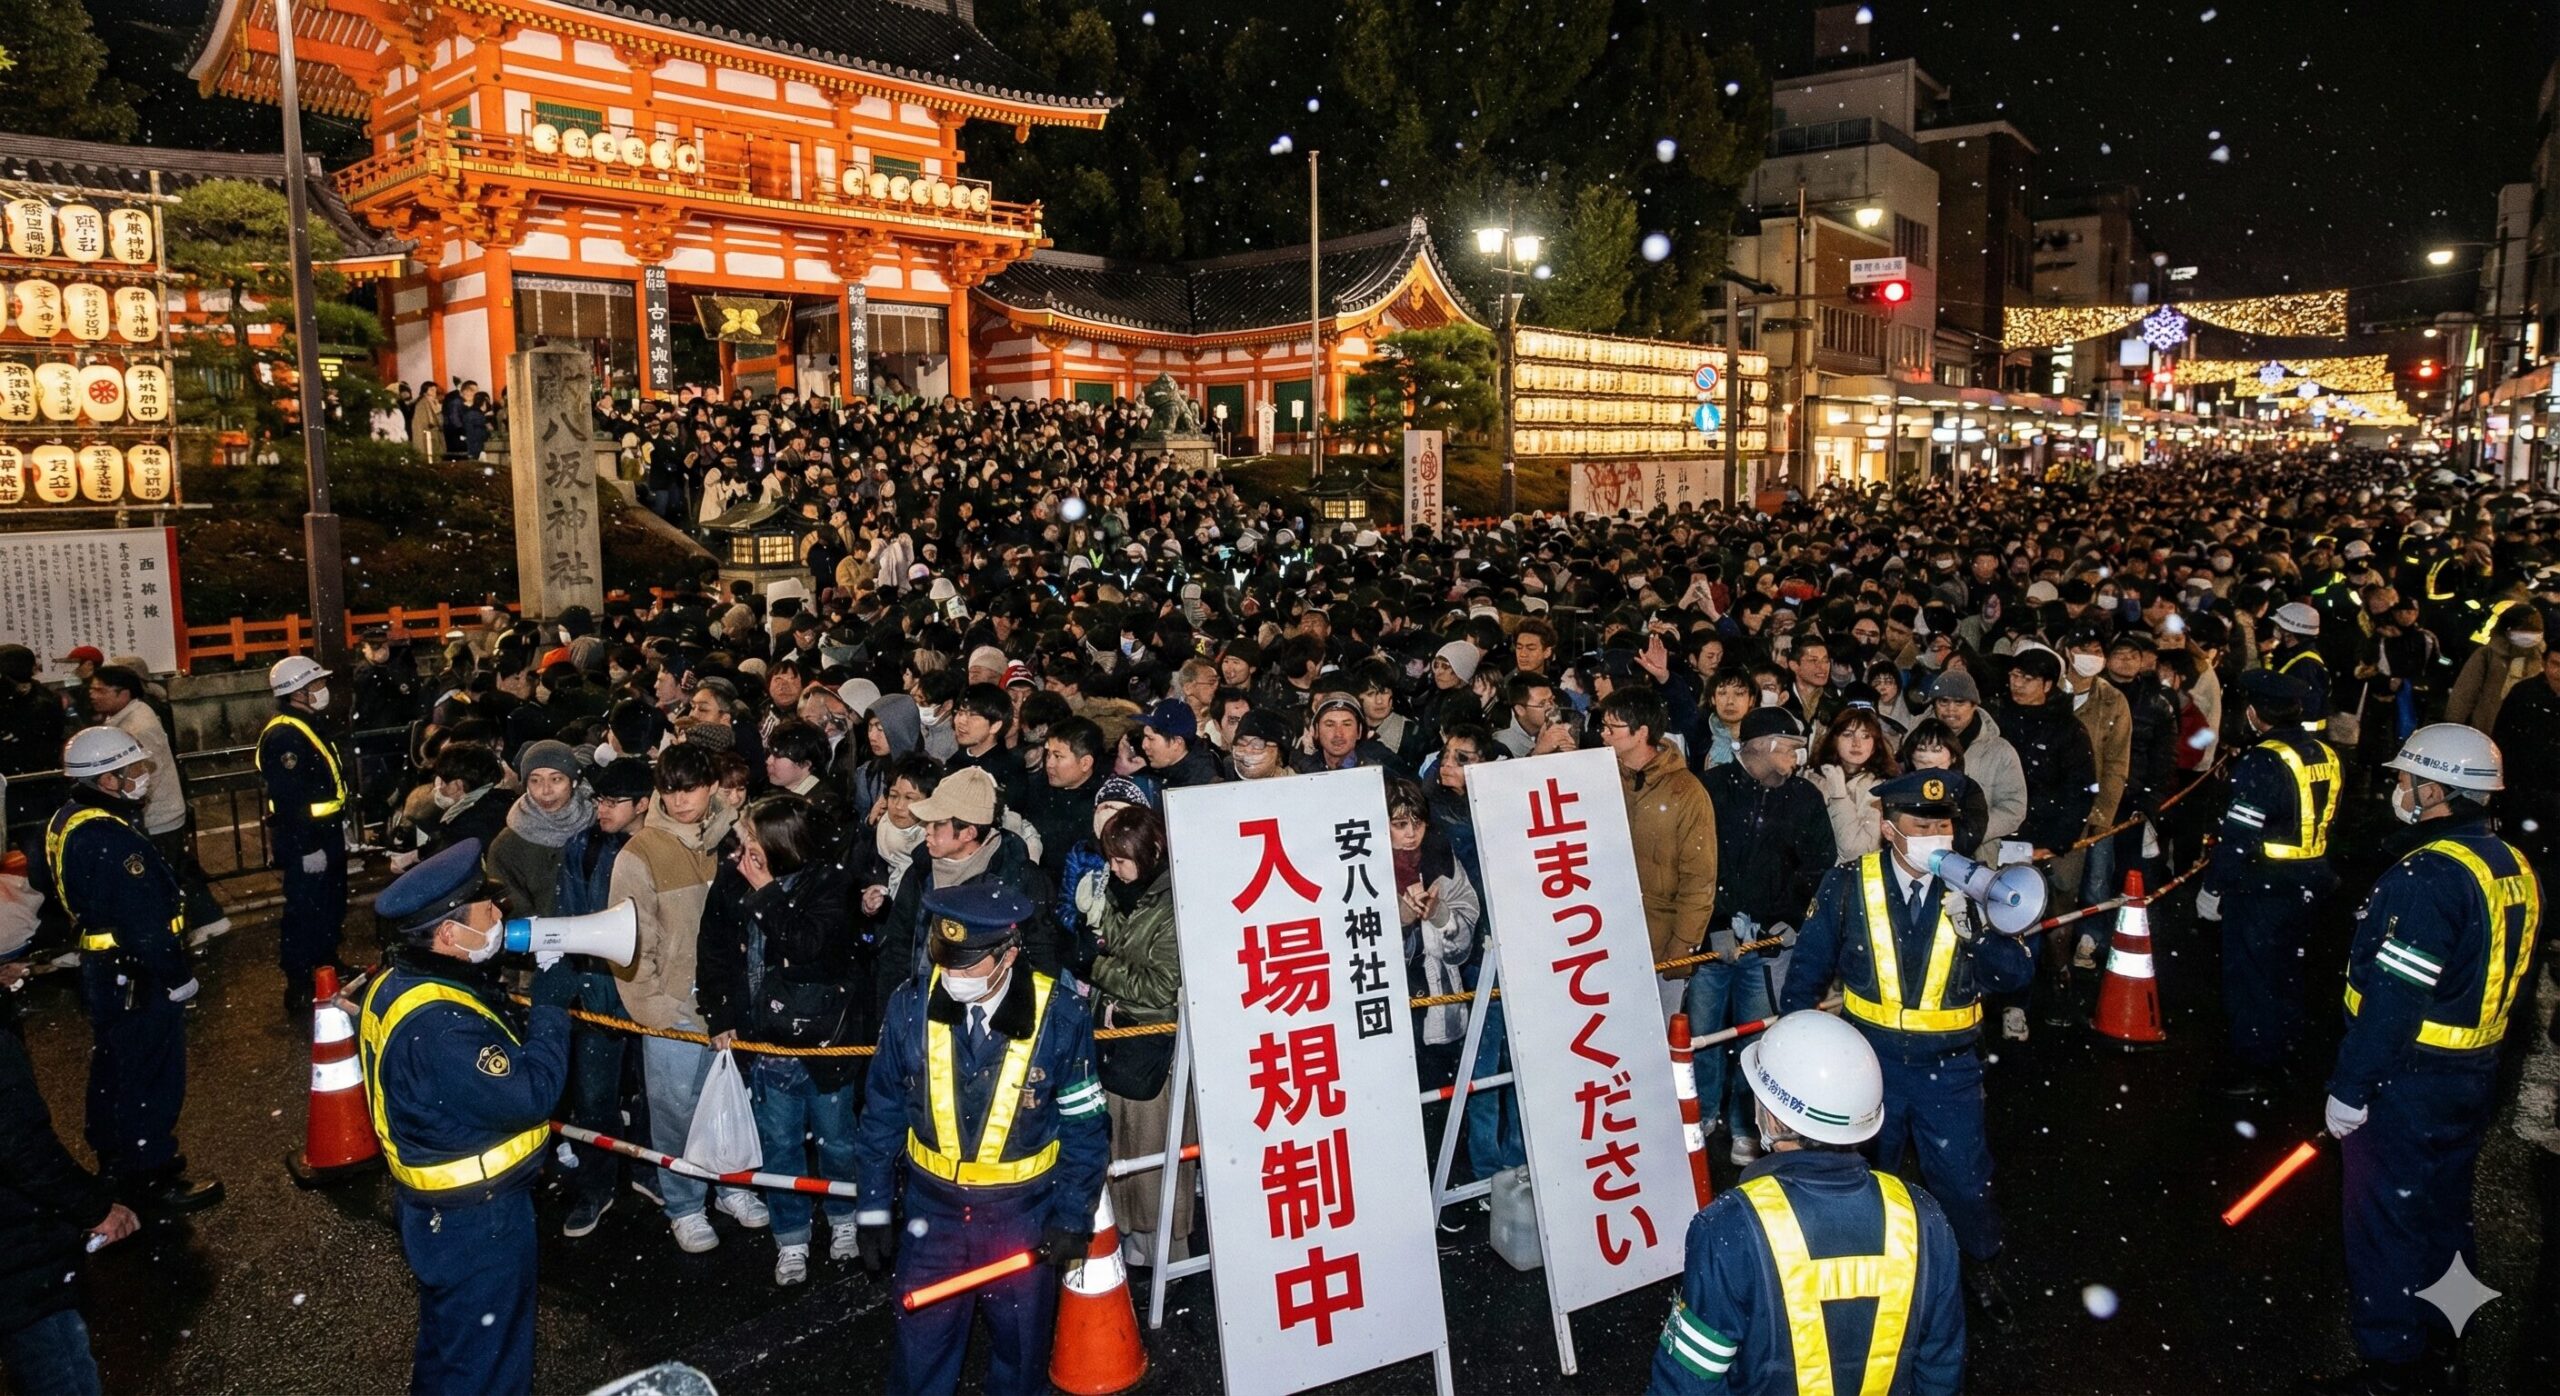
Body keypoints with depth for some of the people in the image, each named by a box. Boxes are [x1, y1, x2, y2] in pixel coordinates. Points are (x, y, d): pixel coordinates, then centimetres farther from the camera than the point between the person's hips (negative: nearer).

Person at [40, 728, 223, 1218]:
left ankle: (116, 1162, 41)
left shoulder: (69, 820, 4)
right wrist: (178, 977, -16)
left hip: (101, 970, 11)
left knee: (112, 1071, 24)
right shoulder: (110, 841, -28)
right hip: (137, 979, -11)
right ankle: (151, 1182, 13)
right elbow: (144, 922, -27)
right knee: (151, 1079, 2)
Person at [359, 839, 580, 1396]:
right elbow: (529, 1093, -32)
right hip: (475, 1221, -10)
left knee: (450, 1343, 31)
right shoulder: (437, 1027, -35)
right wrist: (551, 1007, -23)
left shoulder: (402, 983, -1)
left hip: (444, 1205, 10)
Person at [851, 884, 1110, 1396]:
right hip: (932, 1210, 1)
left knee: (1022, 1345, 18)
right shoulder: (911, 1006, -14)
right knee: (920, 1345, 15)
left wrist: (1072, 1218, -7)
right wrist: (873, 1209, 2)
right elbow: (883, 1114, -2)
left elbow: (1086, 1127, -8)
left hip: (1025, 1215, -1)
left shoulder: (1061, 1018, -19)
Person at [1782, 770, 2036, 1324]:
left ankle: (1980, 1269, 38)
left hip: (1948, 1066, 0)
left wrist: (1970, 927, -31)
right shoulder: (1848, 885, -12)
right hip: (1869, 1060, 0)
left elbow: (2017, 974, -15)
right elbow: (1809, 967, -3)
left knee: (1964, 1177, 9)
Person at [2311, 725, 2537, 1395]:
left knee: (2385, 1220, 3)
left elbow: (2394, 998, -25)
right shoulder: (2513, 867, 5)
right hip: (2475, 1076, 9)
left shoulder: (2430, 875, -25)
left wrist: (2348, 1088, -18)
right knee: (2443, 1213, 21)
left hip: (2407, 1082, -9)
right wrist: (2484, 1069, 21)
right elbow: (2489, 981, 12)